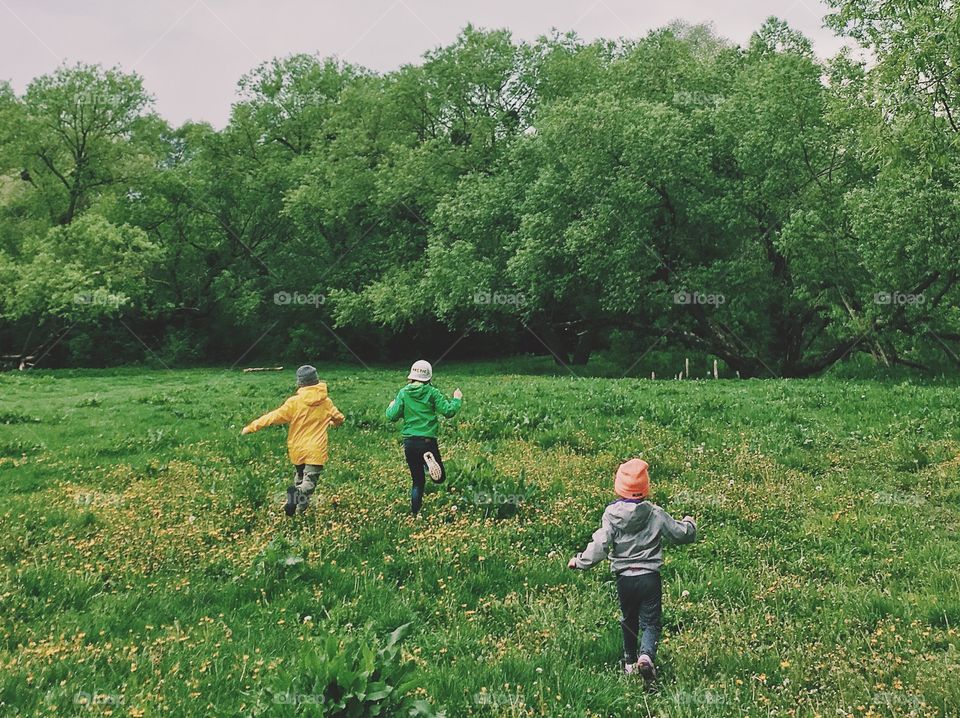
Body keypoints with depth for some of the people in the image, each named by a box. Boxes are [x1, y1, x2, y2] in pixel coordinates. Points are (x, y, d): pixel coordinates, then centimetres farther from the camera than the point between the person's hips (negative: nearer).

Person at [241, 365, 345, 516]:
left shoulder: (294, 402, -8)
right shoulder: (326, 402, 1)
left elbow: (274, 417, -8)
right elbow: (339, 418, 16)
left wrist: (251, 427, 1)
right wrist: (332, 423, 41)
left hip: (297, 449, 1)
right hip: (316, 451, -1)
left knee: (300, 476, 26)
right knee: (308, 482, -5)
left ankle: (293, 496, 3)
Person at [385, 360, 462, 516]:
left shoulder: (403, 393, 2)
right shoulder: (432, 392, -4)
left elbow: (392, 416, -2)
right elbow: (448, 412, -8)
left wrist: (391, 407, 21)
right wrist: (457, 399, 11)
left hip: (409, 442, 3)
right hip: (427, 441, -3)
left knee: (418, 481, 17)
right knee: (440, 478, 7)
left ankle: (414, 513, 7)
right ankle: (428, 459, -23)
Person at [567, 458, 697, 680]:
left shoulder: (611, 514, -8)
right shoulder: (656, 514, -6)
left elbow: (600, 545, -14)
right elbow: (682, 533, 4)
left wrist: (580, 561, 2)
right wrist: (689, 523, 27)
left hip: (624, 578, 1)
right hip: (649, 577, -1)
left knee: (629, 621, 22)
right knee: (651, 622, 3)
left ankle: (630, 662, 28)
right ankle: (647, 655, -23)